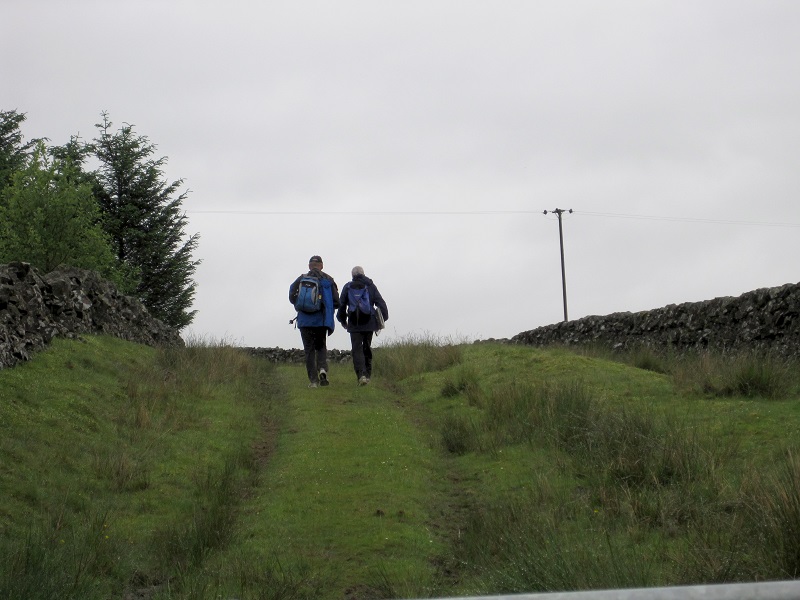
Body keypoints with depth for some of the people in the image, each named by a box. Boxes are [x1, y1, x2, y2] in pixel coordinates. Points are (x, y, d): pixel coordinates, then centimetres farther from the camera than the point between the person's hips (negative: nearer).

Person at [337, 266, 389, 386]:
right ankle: (367, 374, 15)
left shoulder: (348, 287, 6)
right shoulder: (370, 286, 7)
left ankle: (361, 375, -21)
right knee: (367, 348, 14)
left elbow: (342, 305, 10)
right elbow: (380, 303, 1)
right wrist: (382, 319, 3)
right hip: (369, 322, 1)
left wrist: (343, 320, 22)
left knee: (357, 349, -4)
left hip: (354, 323, -1)